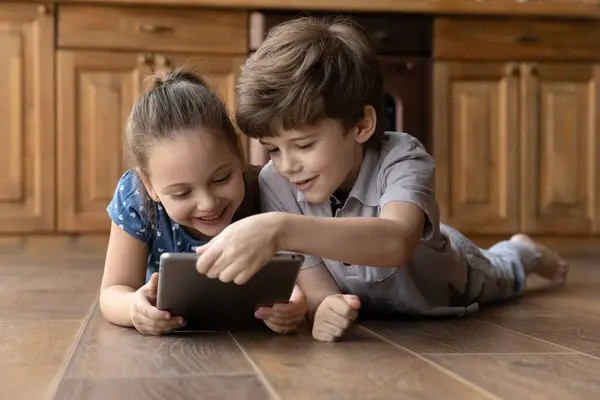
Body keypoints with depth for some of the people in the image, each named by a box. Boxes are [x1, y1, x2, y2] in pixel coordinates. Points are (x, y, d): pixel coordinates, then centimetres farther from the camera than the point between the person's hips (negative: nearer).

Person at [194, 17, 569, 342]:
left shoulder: (402, 159, -46)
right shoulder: (275, 183, -35)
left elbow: (396, 243, -66)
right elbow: (310, 279, -32)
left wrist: (280, 229, -80)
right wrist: (325, 305, -58)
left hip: (444, 283, -2)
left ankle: (523, 253, 64)